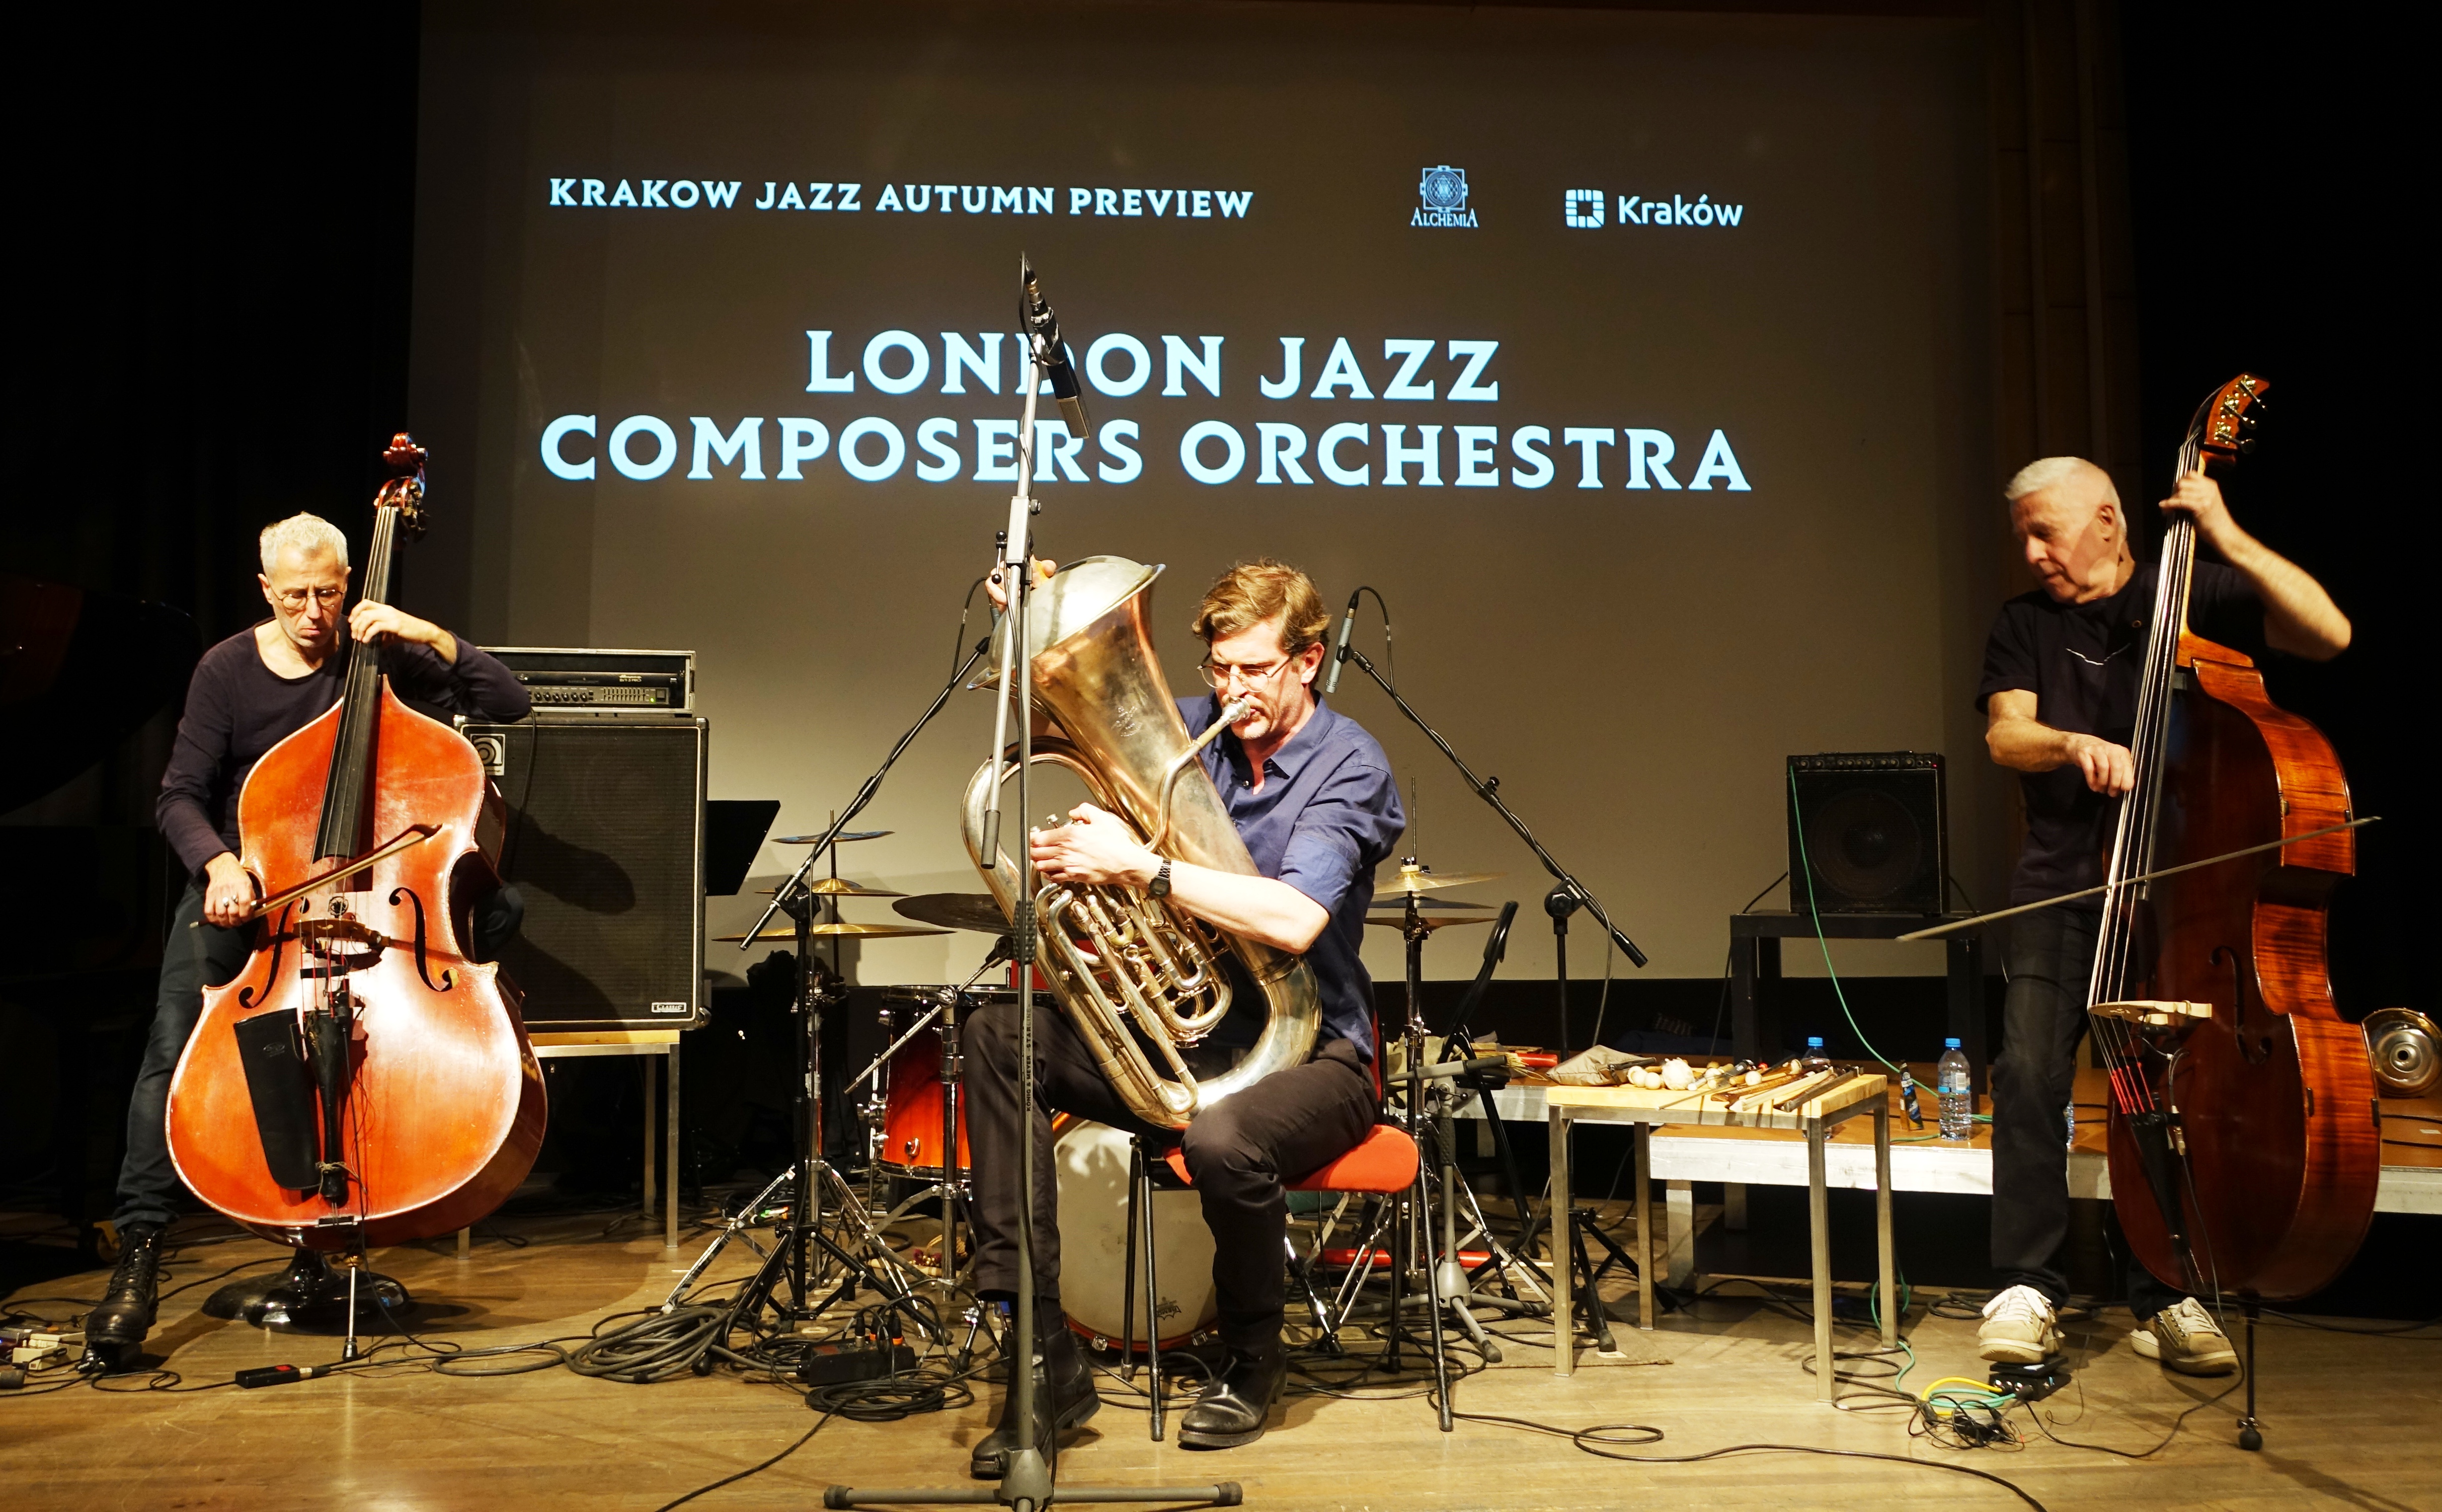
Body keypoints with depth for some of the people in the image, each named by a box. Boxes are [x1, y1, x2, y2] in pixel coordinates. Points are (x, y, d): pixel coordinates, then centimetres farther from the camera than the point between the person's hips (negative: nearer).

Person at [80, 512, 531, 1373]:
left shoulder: (376, 654, -1)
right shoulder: (228, 671, -1)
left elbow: (508, 704, -7)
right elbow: (181, 797, -3)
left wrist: (430, 635, -20)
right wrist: (219, 864, -23)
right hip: (241, 884, -1)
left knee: (495, 906, -23)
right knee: (175, 1035, -25)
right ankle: (140, 1254, -19)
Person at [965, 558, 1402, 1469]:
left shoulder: (1350, 768, -13)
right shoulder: (1196, 729, 5)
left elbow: (1294, 921, -29)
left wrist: (1138, 866, -30)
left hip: (1307, 1051, -6)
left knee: (1220, 1138, -38)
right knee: (999, 1037, -13)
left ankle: (1253, 1360, -3)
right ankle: (1042, 1359, -16)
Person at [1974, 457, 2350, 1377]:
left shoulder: (2196, 597, 5)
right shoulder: (2024, 627, 12)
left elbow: (2330, 634, -8)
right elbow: (2005, 734, -2)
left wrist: (2229, 540, -13)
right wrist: (2076, 744, -23)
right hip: (2064, 888, 2)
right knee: (2030, 1069, -13)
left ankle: (2164, 1294, 8)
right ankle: (2028, 1284, -4)